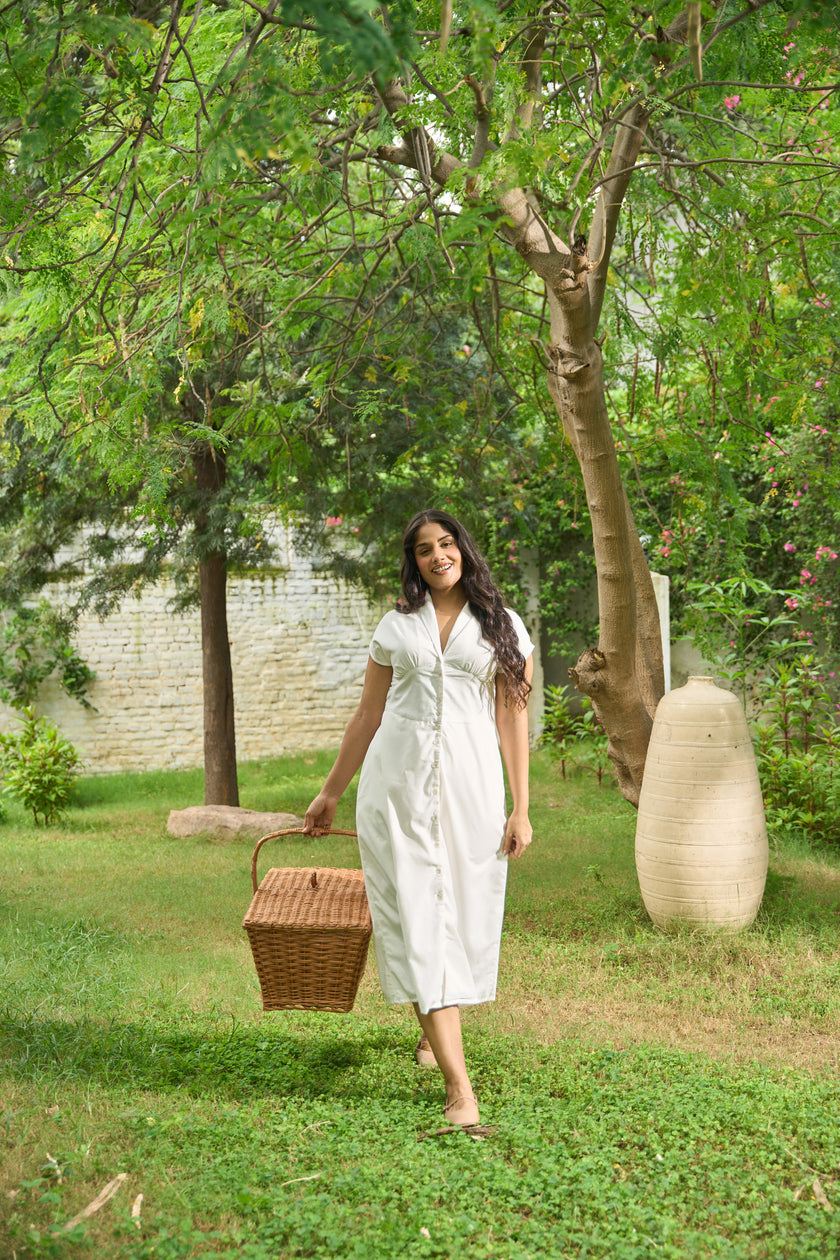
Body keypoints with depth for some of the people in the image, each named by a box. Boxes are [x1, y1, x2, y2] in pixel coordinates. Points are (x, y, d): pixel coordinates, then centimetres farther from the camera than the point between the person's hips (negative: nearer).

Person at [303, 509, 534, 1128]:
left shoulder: (504, 628, 7)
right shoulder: (396, 625, 11)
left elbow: (514, 719, 4)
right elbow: (368, 715, 16)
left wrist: (521, 809, -1)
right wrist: (330, 793, 18)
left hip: (470, 781, 0)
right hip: (397, 779, 0)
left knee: (464, 912, 4)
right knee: (417, 915, -7)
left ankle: (436, 1028, 33)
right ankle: (459, 1084, -9)